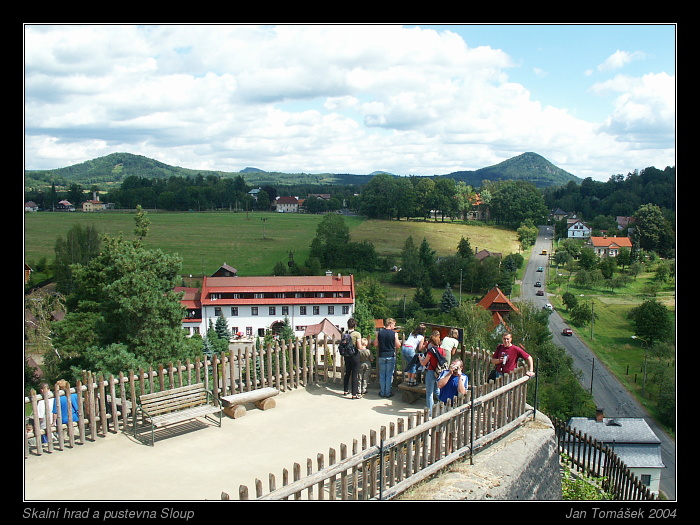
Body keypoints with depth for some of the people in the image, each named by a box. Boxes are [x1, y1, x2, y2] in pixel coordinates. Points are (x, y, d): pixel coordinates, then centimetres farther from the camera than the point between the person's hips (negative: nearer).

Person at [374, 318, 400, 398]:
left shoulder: (379, 333, -1)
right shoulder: (394, 334, -9)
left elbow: (375, 344, 3)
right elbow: (398, 346, -5)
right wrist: (398, 340, 14)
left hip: (381, 356, 2)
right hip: (391, 356, -2)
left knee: (382, 375, 10)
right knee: (389, 375, 6)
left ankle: (382, 392, 13)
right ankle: (388, 393, 10)